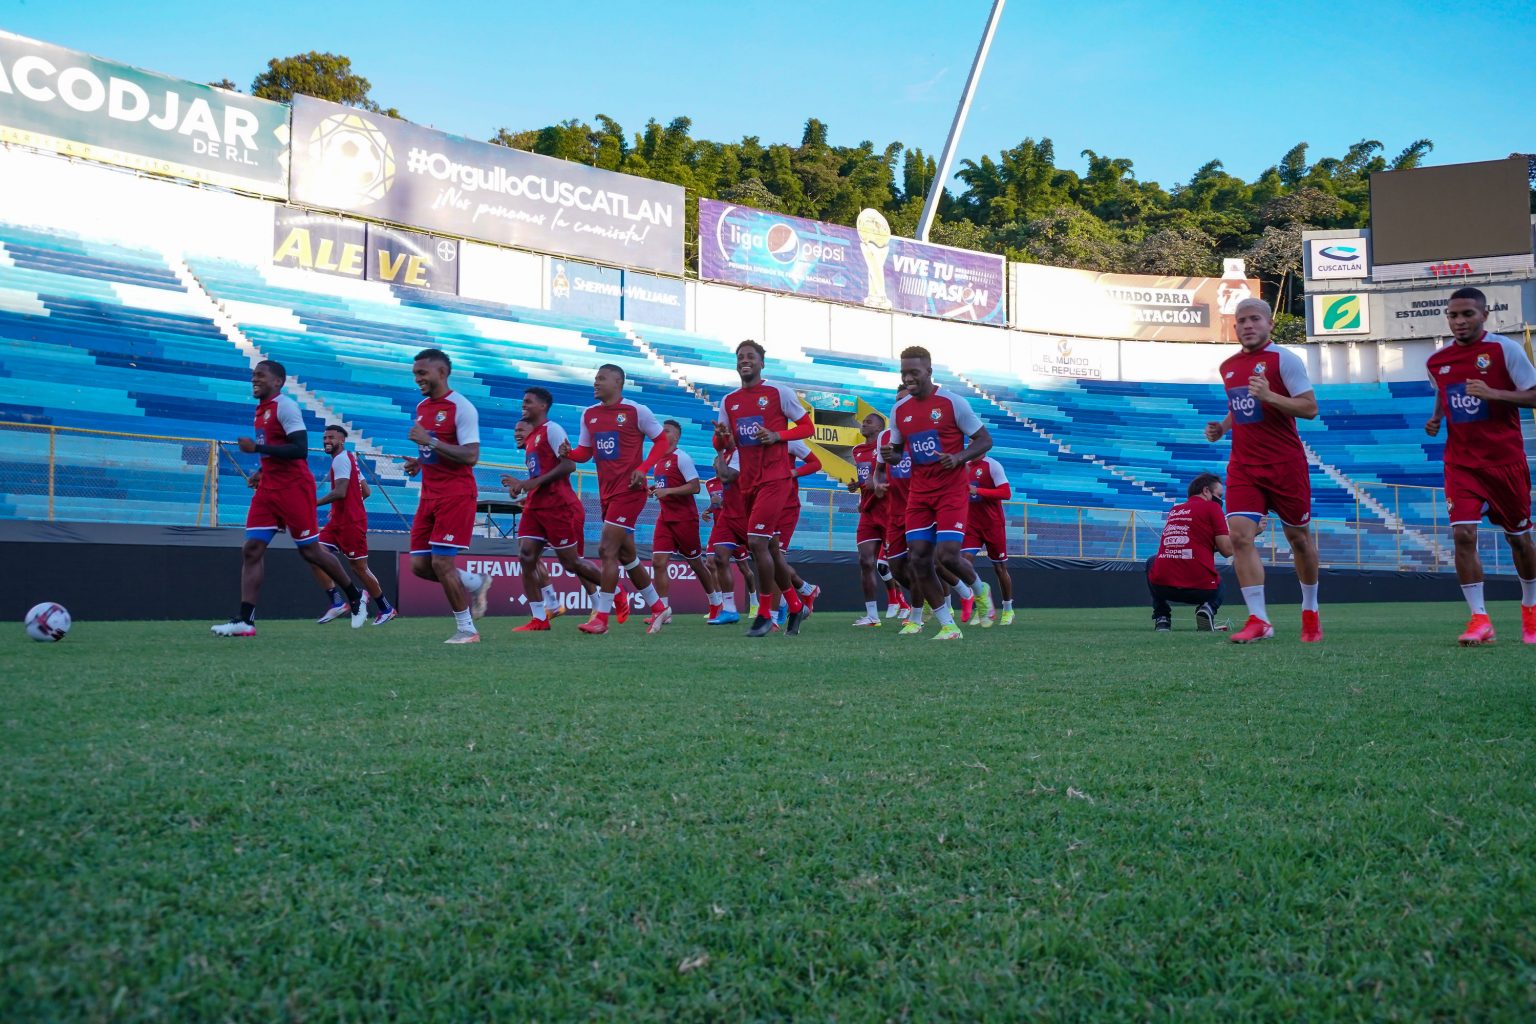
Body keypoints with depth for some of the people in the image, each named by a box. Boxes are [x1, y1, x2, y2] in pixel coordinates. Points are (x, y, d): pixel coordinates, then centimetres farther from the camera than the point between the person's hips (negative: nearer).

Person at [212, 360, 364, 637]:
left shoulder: (285, 406, -13)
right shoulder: (262, 409, 15)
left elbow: (300, 450, -23)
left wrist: (256, 448, -23)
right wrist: (261, 471, 13)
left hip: (294, 487, -8)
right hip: (268, 488, 8)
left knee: (310, 550, 1)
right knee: (252, 549, -3)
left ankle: (355, 598, 19)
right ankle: (245, 621, -5)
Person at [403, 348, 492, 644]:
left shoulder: (461, 407, -12)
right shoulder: (422, 407, 14)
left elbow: (471, 456, -20)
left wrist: (429, 441, -24)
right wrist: (419, 463, 7)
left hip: (455, 495, -8)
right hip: (429, 495, 8)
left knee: (441, 562, -9)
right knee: (420, 565, 4)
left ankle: (466, 630, 5)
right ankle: (476, 583, 25)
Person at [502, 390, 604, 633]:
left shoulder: (552, 429, -8)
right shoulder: (531, 436, 18)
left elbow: (568, 465, -19)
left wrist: (532, 483, -20)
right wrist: (522, 486, 7)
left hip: (558, 505, -9)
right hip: (536, 505, 9)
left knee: (571, 562, -1)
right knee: (526, 556, -4)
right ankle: (539, 618, -2)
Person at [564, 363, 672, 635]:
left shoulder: (636, 411, -7)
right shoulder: (589, 415, 10)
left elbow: (662, 441, -2)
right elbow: (585, 452, 15)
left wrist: (644, 468, -15)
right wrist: (569, 452, -7)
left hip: (629, 489, -8)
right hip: (607, 492, 8)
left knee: (608, 550, -14)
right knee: (626, 554, 14)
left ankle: (601, 617, -9)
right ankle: (658, 608, 29)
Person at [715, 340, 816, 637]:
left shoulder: (779, 393, -4)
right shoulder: (729, 401, 12)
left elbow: (807, 427, -2)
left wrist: (777, 436, -17)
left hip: (775, 478, -7)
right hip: (748, 481, 7)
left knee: (757, 541, -16)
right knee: (769, 546, 12)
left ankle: (765, 613, -5)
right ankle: (795, 606, 28)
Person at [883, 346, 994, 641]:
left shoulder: (952, 402, -8)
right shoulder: (899, 410, 6)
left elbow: (984, 440, -5)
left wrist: (959, 457, -22)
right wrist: (890, 455, -6)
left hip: (952, 490, -5)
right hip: (919, 492, 5)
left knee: (947, 555, -15)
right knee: (918, 559, -4)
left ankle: (979, 589, 20)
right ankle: (948, 626, 8)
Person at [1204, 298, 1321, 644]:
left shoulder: (1284, 360, -6)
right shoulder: (1228, 366, 13)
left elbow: (1310, 408, -12)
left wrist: (1268, 396, -25)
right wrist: (1222, 427, 8)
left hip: (1285, 463, -4)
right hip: (1243, 465, 4)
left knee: (1298, 537, 9)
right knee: (1240, 535, -13)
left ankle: (1310, 611, 29)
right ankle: (1258, 620, -12)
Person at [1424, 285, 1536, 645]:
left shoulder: (1505, 349, -8)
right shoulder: (1436, 361, 4)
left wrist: (1493, 394, -25)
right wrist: (1436, 418, 4)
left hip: (1505, 459, -2)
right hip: (1461, 463, 2)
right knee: (1463, 534, -14)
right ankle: (1479, 619, -10)